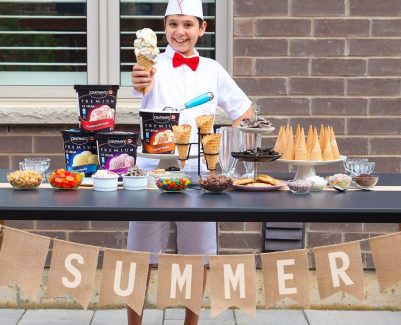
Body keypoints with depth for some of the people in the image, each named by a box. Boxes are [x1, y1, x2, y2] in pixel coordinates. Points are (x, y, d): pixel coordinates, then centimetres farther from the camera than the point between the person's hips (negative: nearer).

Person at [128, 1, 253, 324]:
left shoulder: (212, 69, 6)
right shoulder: (155, 65, -4)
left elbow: (244, 111, 16)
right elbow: (144, 86, -29)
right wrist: (141, 83, -53)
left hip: (198, 170, 2)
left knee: (198, 253, 10)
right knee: (141, 254, 3)